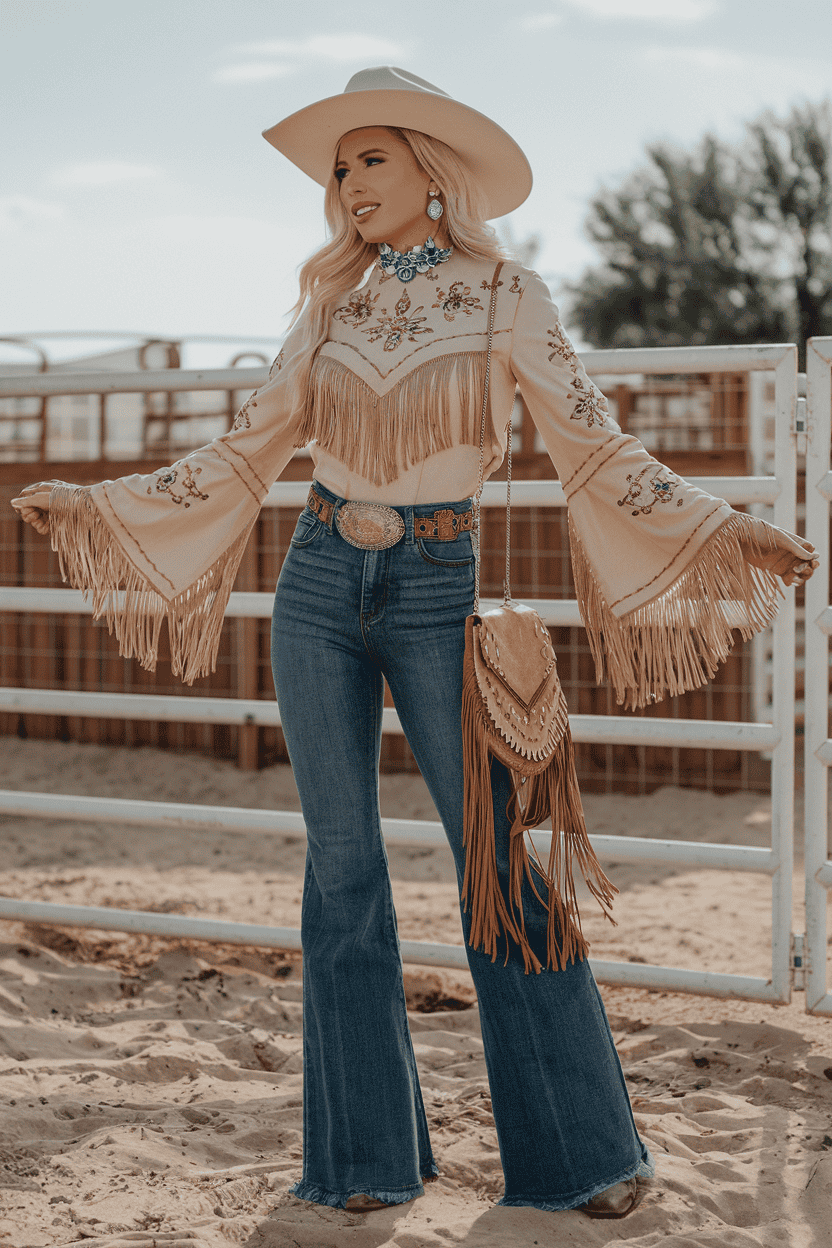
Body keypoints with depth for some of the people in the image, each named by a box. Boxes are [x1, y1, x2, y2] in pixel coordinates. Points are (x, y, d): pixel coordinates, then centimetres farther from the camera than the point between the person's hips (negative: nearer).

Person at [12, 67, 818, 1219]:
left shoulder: (507, 295, -1)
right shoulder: (331, 304, 8)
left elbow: (597, 453, -5)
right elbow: (250, 453, 12)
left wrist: (728, 532, -17)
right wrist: (95, 504, 10)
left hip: (434, 598, -3)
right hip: (321, 588, 3)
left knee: (498, 865, -3)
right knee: (342, 866, 4)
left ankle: (579, 1150, 11)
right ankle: (370, 1150, 16)